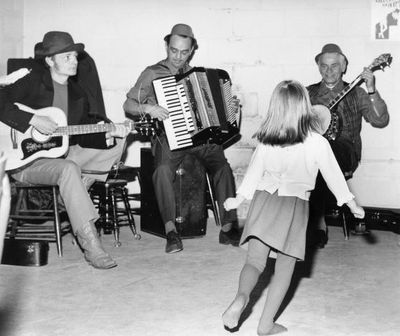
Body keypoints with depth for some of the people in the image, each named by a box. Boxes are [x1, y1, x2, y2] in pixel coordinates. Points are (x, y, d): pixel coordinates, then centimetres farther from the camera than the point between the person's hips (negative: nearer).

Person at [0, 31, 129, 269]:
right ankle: (91, 245, -38)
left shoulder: (78, 94, 12)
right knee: (68, 168, -37)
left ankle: (73, 203, -9)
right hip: (25, 159, -7)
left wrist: (107, 135, -11)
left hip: (61, 154, 7)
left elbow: (83, 135, 9)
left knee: (115, 146, 1)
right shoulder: (32, 81, -6)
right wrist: (33, 120, -26)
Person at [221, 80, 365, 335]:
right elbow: (334, 175, 1)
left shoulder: (265, 141, -1)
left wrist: (239, 198, 27)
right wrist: (351, 202, 17)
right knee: (285, 268, 9)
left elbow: (254, 172, 11)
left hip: (264, 200, 2)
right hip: (295, 206, -2)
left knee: (255, 261, 7)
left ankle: (241, 297, -22)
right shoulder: (317, 143, -8)